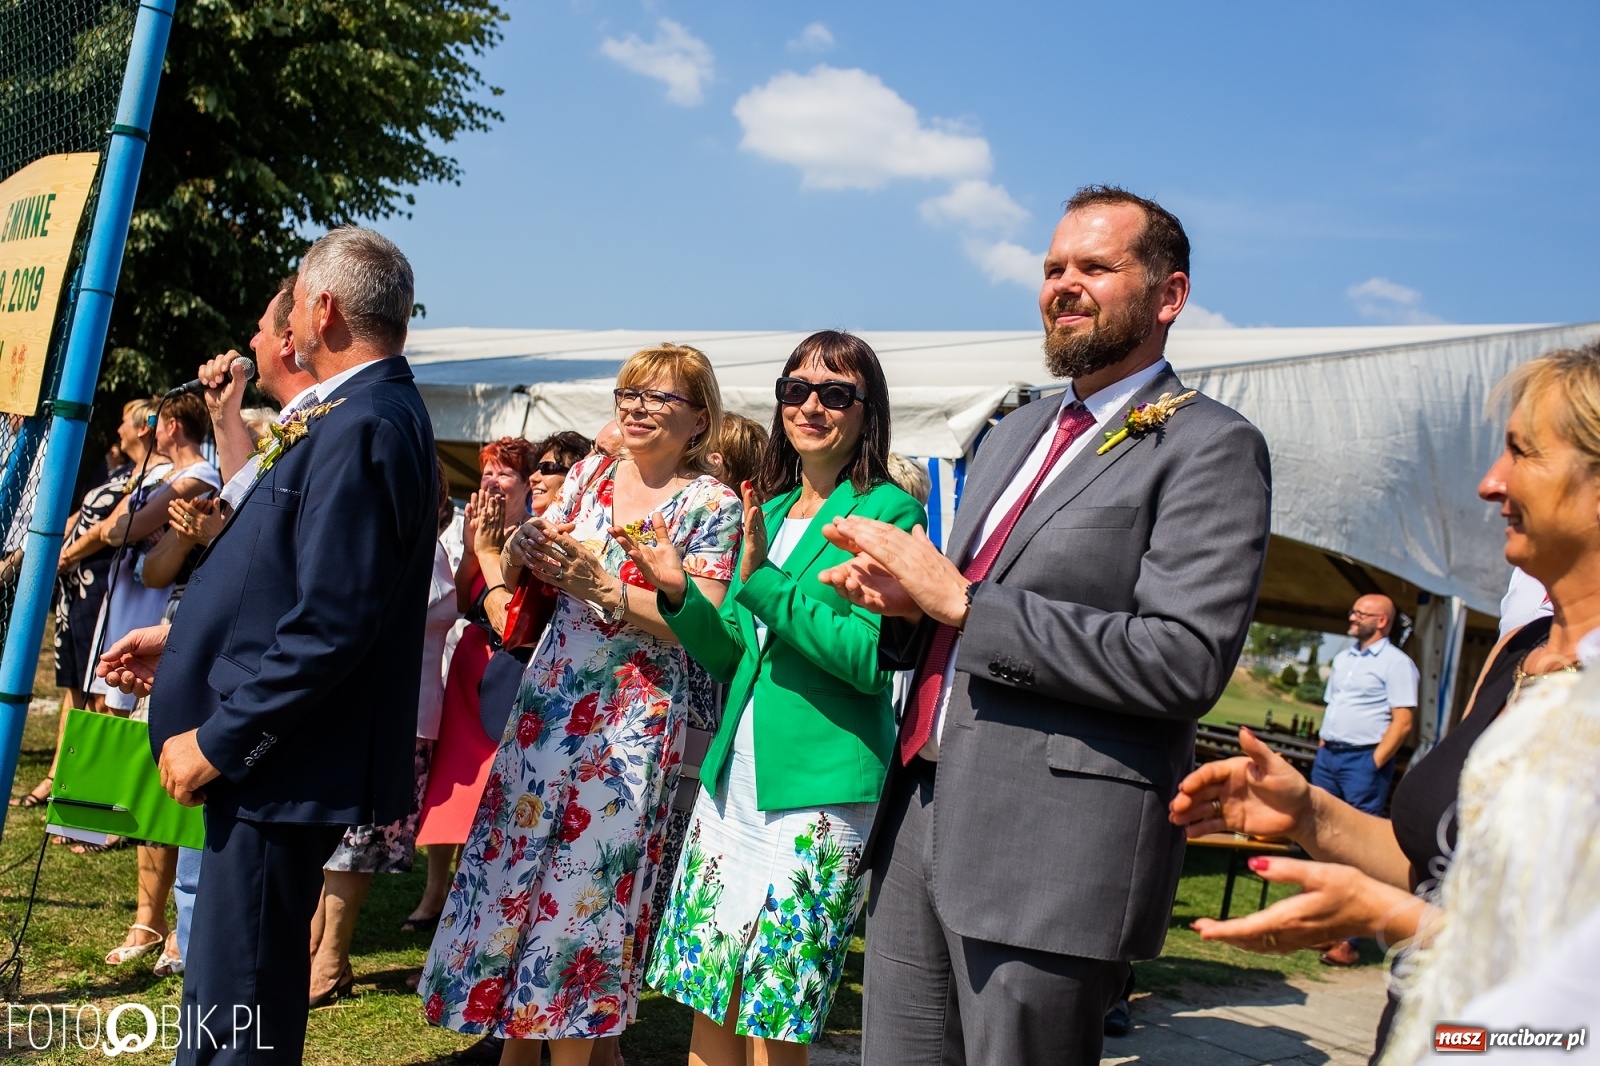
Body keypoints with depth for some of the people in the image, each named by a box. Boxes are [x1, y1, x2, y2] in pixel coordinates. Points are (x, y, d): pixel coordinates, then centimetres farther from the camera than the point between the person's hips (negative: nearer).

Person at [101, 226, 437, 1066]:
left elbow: (328, 624, -25)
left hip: (284, 765, -10)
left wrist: (217, 740, -17)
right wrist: (182, 640, 20)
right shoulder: (359, 415, 12)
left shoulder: (361, 428, -20)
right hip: (270, 753, 10)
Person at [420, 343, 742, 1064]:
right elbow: (517, 571, 10)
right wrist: (523, 545, -13)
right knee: (512, 860, 8)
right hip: (548, 696, 5)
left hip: (633, 716, -5)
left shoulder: (711, 505, -7)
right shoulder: (592, 474, 8)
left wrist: (604, 587, -24)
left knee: (584, 880, 2)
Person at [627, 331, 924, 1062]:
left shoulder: (887, 511, -6)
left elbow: (872, 658, -17)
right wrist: (679, 595, 1)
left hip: (821, 789, -6)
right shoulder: (768, 511, 14)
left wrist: (765, 580, -21)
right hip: (733, 778, 6)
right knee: (708, 999, 12)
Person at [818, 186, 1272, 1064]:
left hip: (1055, 850, -7)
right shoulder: (1014, 434, 19)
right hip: (921, 819, 7)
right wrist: (903, 600, 1)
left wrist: (960, 602, -15)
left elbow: (1185, 662, -17)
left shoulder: (1210, 448, -5)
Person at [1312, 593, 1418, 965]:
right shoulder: (1343, 659, 18)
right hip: (1328, 756, 8)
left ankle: (1349, 940, -5)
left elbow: (1402, 722, -12)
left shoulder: (1396, 663, -6)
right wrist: (1321, 748, 13)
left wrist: (1374, 764, -17)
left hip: (1364, 760, -8)